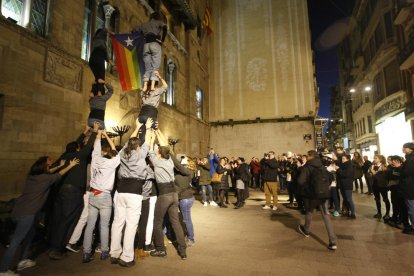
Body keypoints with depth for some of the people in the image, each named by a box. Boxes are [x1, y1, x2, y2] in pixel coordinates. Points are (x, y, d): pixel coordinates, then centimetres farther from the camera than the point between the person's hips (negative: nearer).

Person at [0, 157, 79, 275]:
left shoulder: (32, 176, 8)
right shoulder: (45, 178, -14)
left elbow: (46, 172, 25)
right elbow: (59, 174, 0)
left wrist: (60, 166, 32)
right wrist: (71, 165, 12)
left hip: (20, 210, 9)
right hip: (26, 213, -9)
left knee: (30, 233, 22)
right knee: (16, 240, -2)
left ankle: (23, 260, 32)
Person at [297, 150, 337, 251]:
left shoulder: (307, 166, -11)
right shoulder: (322, 166, 9)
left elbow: (301, 180, -22)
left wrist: (307, 187, -5)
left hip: (313, 193, -5)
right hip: (324, 193, 5)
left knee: (309, 212, 19)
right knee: (326, 215, 7)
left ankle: (306, 230, 42)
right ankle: (333, 242, 1)